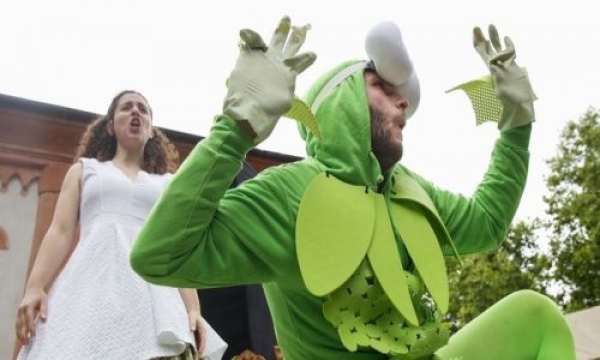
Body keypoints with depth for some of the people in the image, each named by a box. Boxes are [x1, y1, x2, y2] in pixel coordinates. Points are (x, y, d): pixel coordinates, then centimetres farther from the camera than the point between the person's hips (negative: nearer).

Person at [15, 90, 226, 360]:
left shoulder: (169, 184, 24)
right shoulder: (85, 169, 23)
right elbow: (61, 231, 11)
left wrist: (193, 310, 0)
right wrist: (34, 288, -6)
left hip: (153, 293, 1)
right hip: (90, 287, 0)